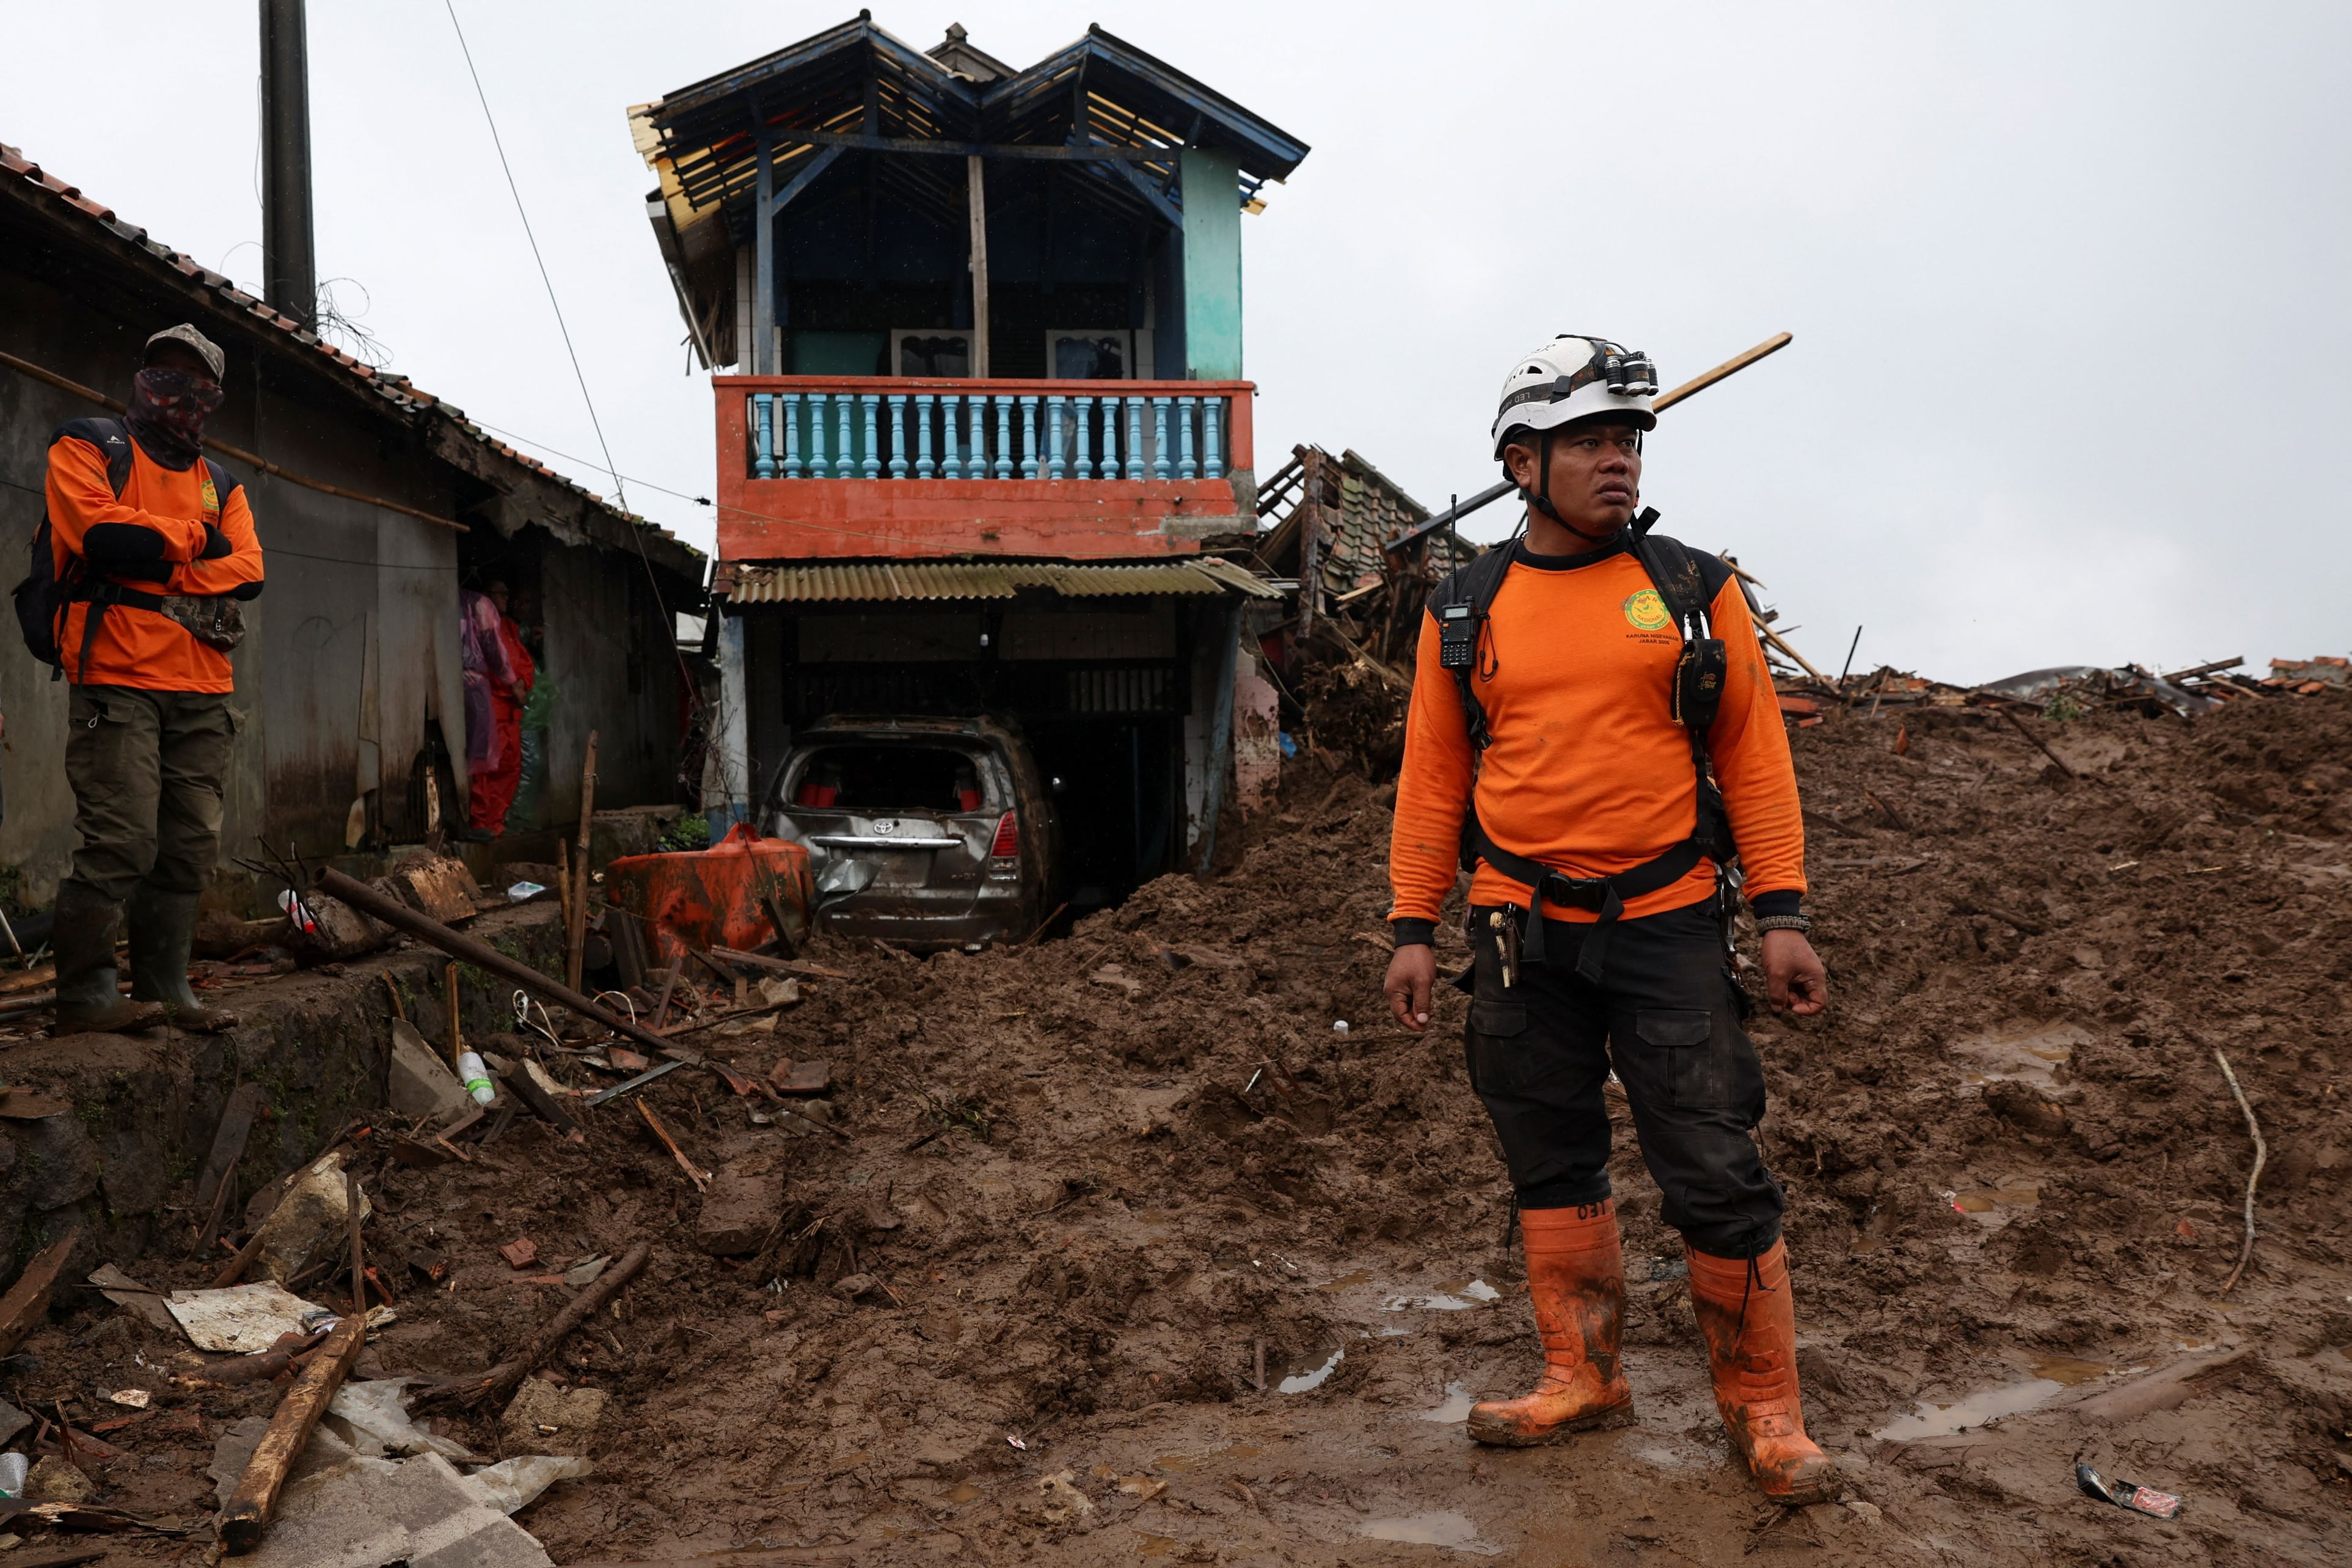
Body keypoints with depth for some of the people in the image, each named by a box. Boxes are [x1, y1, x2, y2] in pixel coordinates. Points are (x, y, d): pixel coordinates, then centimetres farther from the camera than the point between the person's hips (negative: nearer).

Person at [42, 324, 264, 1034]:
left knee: (190, 848, 6)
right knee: (120, 843, -12)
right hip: (118, 681, -6)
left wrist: (150, 567, -7)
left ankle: (164, 989, 14)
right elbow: (102, 534, -12)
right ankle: (85, 996, -4)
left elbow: (247, 570, 5)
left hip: (203, 691, 6)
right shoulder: (86, 448, 7)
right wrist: (194, 540, 0)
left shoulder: (220, 482, 22)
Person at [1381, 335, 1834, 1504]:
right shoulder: (1465, 611, 5)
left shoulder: (1694, 593, 2)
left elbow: (1753, 754, 3)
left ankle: (1763, 1408, 18)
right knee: (1552, 1171, 12)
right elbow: (1431, 776, 8)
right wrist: (1414, 930, 4)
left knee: (1716, 1178, 0)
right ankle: (1582, 1378, 29)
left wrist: (1782, 915, -3)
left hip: (1667, 926, -1)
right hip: (1522, 939, 2)